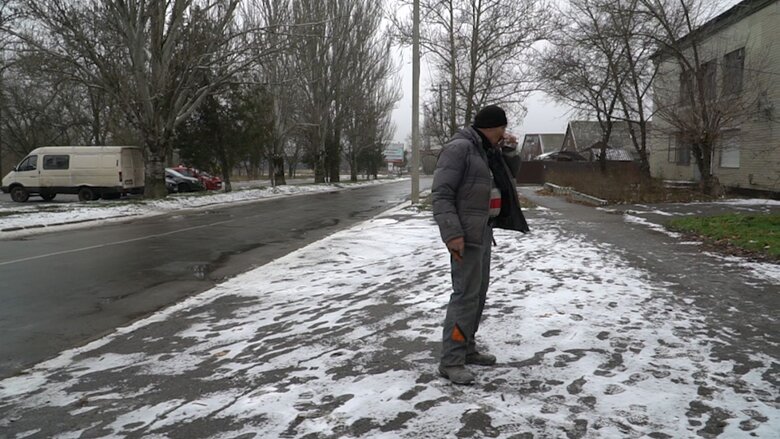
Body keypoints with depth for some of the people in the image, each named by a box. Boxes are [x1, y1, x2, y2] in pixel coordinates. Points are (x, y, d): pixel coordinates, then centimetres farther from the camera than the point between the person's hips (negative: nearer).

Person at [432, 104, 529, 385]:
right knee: (466, 294, -11)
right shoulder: (459, 147, -14)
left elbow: (511, 170, 29)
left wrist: (510, 150, 8)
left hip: (483, 232, 10)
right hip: (466, 234, -10)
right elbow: (441, 193, -20)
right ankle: (450, 362, -5)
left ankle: (467, 349, 23)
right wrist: (452, 233, -28)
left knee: (478, 293, 13)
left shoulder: (486, 150, 14)